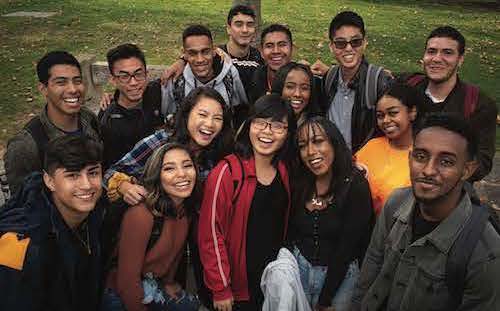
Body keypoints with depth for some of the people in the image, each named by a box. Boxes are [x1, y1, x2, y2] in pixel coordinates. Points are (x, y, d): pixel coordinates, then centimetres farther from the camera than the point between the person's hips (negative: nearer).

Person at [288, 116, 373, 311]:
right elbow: (291, 234, 4)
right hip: (298, 269, 4)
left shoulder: (356, 187, -16)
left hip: (340, 276, -4)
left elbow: (346, 250, -15)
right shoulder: (299, 184, -2)